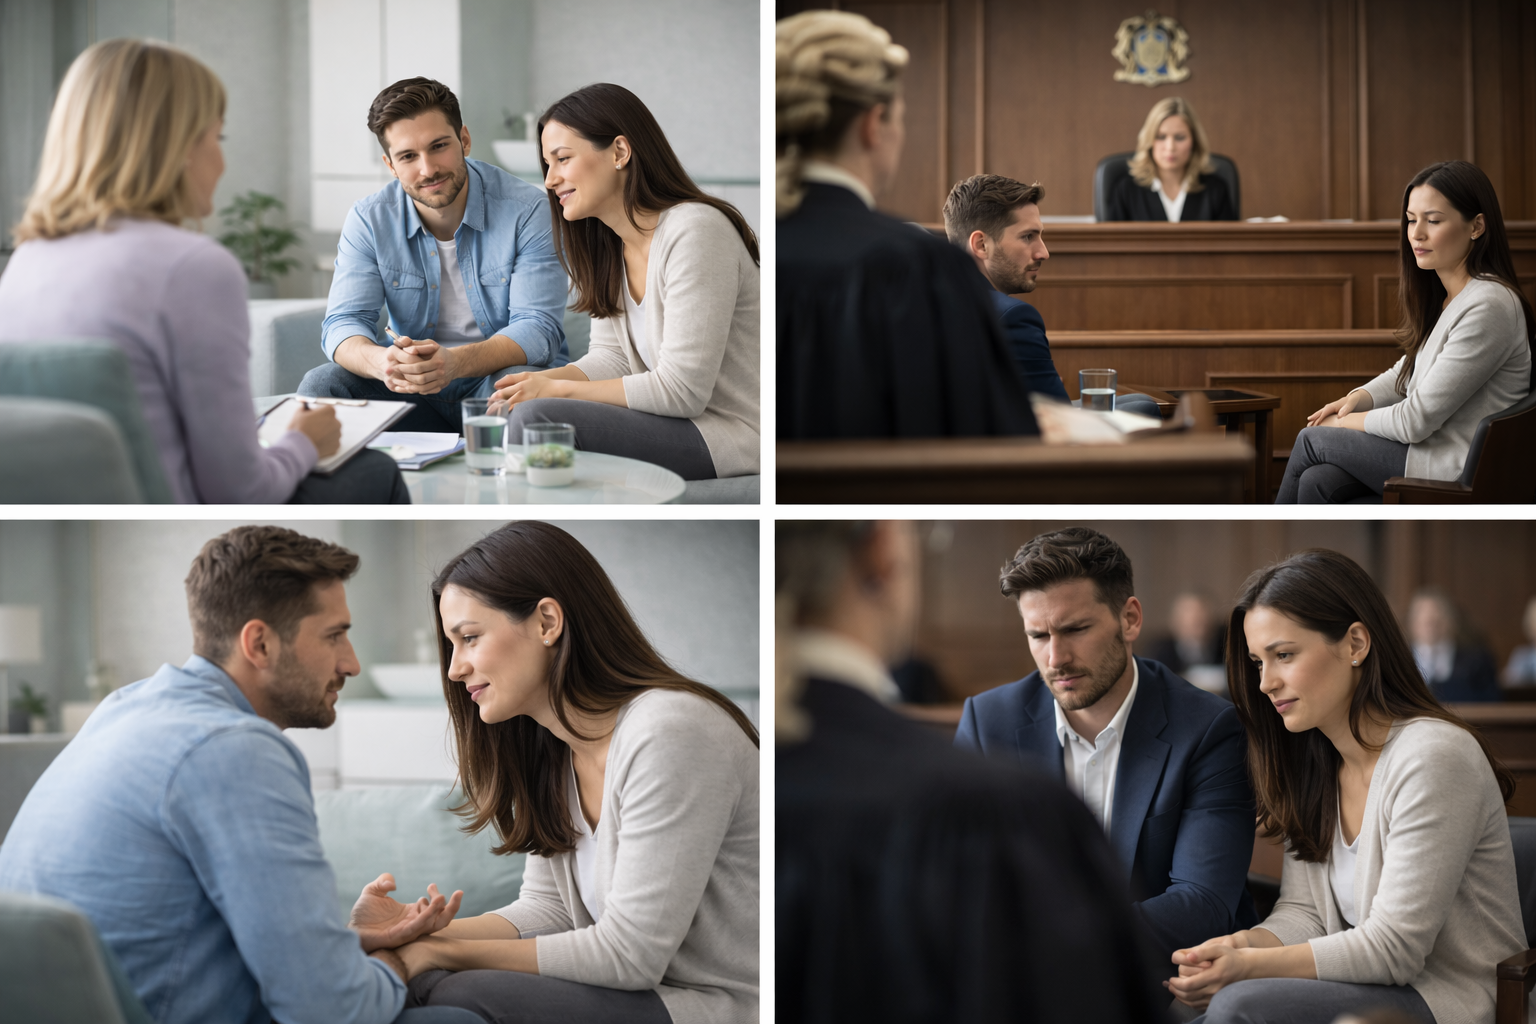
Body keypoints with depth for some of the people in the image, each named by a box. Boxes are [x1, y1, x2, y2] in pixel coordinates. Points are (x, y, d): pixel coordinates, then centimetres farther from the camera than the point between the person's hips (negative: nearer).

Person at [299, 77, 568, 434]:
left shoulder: (527, 210, -12)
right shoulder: (368, 220, -2)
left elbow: (537, 329, -19)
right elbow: (343, 324, -8)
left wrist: (455, 363, -39)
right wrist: (381, 362, -36)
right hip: (412, 391, 2)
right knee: (321, 385, -23)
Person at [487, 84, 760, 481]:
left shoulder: (695, 232, -18)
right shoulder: (608, 242, 12)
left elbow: (682, 390, -21)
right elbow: (611, 357, 10)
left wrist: (556, 389, -16)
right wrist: (534, 384, -10)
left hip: (729, 434, -9)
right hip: (672, 424, 9)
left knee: (537, 418, -22)